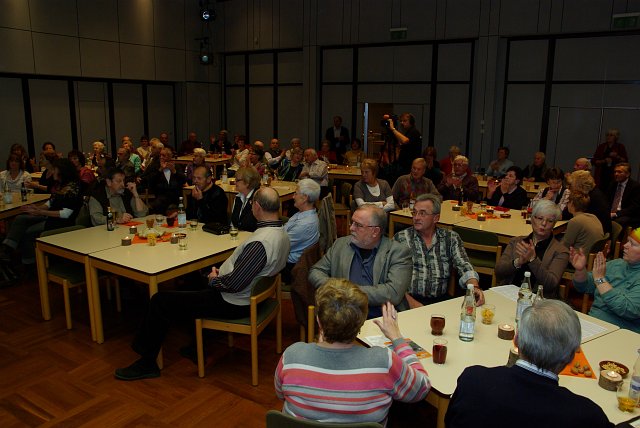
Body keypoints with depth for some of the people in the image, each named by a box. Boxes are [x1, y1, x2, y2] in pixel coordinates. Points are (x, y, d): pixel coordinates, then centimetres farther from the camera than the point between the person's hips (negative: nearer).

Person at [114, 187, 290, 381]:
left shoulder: (260, 242, -30)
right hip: (248, 294, 10)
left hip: (233, 303, -10)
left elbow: (234, 284, -28)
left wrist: (214, 279, -8)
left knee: (160, 301, 0)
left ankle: (147, 363, 16)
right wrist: (221, 273, 4)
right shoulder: (281, 232, 1)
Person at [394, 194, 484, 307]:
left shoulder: (451, 238, 12)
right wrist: (411, 301, -14)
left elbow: (464, 267, 4)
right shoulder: (400, 238, 4)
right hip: (410, 299, -3)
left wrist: (475, 287, -18)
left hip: (441, 299, 3)